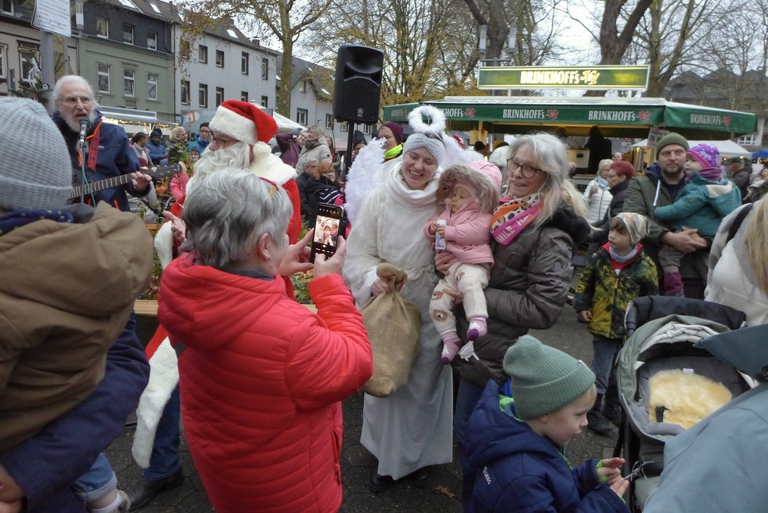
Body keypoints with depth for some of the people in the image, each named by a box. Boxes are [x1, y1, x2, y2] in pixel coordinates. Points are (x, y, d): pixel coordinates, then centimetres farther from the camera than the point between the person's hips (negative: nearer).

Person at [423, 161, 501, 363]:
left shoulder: (482, 217, 0)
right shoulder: (446, 212, 24)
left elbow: (475, 231, -19)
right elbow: (430, 224, 25)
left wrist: (449, 231, -20)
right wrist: (431, 228, 0)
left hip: (471, 265, -7)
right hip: (448, 268, 7)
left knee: (469, 282, -40)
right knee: (437, 301, -3)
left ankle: (478, 320, -43)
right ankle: (450, 339, 5)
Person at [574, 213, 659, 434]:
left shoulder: (644, 266, -10)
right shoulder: (600, 257, -7)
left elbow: (651, 300, 1)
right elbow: (585, 282, 7)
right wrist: (582, 306, -2)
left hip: (630, 330, 1)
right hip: (603, 325, -1)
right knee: (600, 372, 0)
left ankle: (613, 407, 38)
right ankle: (593, 412, 18)